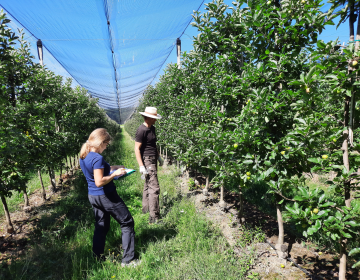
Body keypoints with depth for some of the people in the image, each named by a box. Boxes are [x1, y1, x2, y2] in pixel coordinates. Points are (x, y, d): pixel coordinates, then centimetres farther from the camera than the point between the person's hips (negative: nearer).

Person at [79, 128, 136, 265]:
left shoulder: (83, 156, 6)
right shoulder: (97, 158, -23)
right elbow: (99, 182, -27)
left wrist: (110, 168, 12)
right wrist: (114, 174, -17)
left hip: (93, 196, 9)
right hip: (105, 196, -9)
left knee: (101, 226, 20)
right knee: (127, 223, 3)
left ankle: (98, 258, 30)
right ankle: (128, 259, 7)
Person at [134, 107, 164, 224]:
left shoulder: (152, 128, 11)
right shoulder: (141, 130, -18)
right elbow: (137, 149, -19)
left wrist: (159, 157, 24)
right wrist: (141, 166, -22)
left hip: (153, 160, 10)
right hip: (147, 161, -10)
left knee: (148, 185, 19)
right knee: (154, 188, -10)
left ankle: (146, 208, 33)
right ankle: (154, 217, -5)